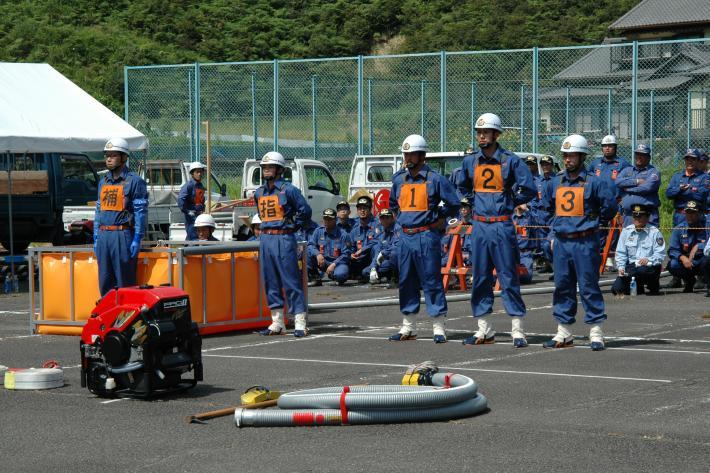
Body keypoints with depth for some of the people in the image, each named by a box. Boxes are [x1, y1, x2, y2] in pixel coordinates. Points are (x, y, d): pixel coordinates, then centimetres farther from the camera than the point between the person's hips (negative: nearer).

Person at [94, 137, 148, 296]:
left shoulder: (134, 181, -3)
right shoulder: (103, 181, 18)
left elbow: (141, 212, -7)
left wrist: (137, 239, -14)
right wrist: (96, 238, 16)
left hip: (123, 235, -7)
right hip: (103, 236, 7)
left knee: (125, 283, -3)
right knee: (104, 283, 8)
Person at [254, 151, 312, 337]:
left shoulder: (288, 189, -6)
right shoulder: (259, 193, 14)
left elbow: (305, 211, -6)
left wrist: (292, 226, -3)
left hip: (284, 239, -7)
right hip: (265, 238, 7)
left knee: (291, 281, -8)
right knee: (270, 281, 8)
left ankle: (300, 323, -7)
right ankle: (277, 323, 15)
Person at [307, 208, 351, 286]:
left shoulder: (342, 234, -9)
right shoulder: (318, 231, 3)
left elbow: (346, 254, -11)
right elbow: (310, 245, -4)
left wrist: (334, 265, -23)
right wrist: (317, 254, -25)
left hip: (338, 262, -4)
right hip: (323, 262, 4)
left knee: (340, 274, -39)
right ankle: (316, 279, -8)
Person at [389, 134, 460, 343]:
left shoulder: (435, 179, -6)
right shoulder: (399, 179, 11)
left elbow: (453, 204, -4)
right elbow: (393, 204, 28)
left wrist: (438, 220, 0)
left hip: (426, 237, -6)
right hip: (405, 237, 6)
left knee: (432, 281, -5)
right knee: (406, 282, 9)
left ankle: (439, 327, -2)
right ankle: (408, 327, 17)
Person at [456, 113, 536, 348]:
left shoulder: (510, 160, -6)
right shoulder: (470, 161, 9)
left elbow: (528, 190, -6)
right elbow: (462, 187, 26)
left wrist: (510, 203, 1)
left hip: (502, 226, -5)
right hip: (479, 225, 5)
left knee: (509, 277, -4)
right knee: (480, 277, 8)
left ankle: (518, 330, -1)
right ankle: (484, 329, 15)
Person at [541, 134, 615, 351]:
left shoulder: (593, 181, -6)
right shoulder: (556, 182, 11)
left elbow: (610, 205, -4)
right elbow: (548, 204, 26)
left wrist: (593, 219, 4)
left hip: (585, 243, -5)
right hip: (561, 242, 6)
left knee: (589, 287, -4)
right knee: (562, 286, 9)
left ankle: (596, 333, 0)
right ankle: (563, 333, 16)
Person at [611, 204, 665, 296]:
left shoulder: (654, 232, -4)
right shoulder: (626, 231, 8)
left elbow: (660, 254, -10)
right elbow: (621, 253, 10)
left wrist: (648, 260, -28)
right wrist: (621, 267, -6)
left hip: (649, 267, -4)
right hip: (631, 267, 4)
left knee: (642, 270, -41)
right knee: (616, 288, -15)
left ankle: (653, 286, -6)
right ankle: (638, 287, 17)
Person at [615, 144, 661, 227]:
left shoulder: (653, 172, 4)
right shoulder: (627, 170, 19)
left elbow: (648, 187, -13)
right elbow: (618, 181, 0)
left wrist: (628, 189, -3)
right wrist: (636, 181, -8)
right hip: (628, 215, 4)